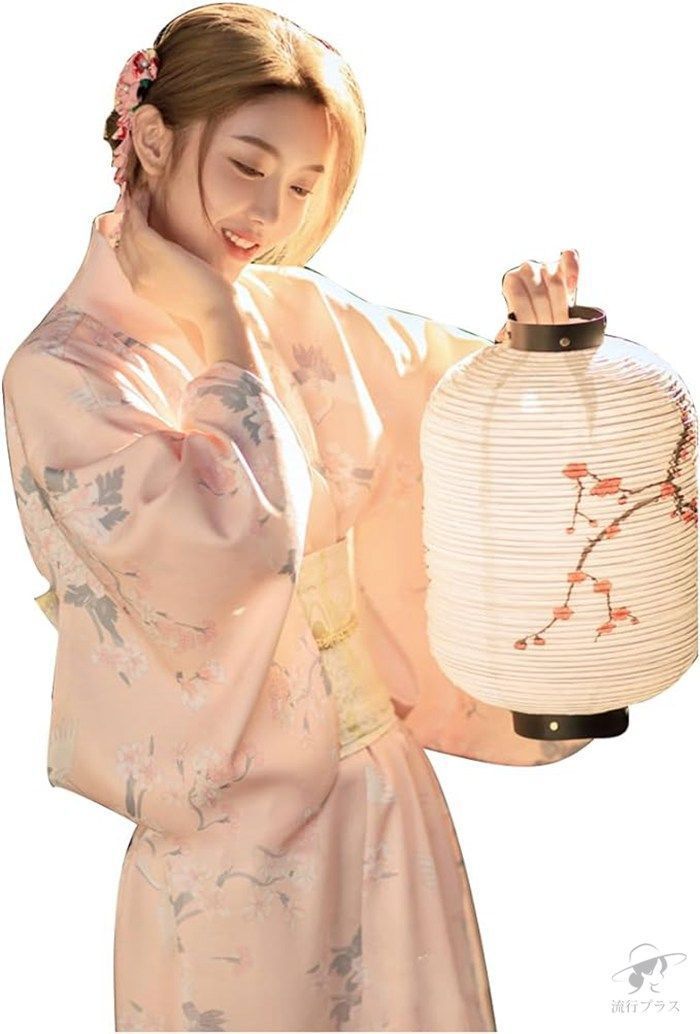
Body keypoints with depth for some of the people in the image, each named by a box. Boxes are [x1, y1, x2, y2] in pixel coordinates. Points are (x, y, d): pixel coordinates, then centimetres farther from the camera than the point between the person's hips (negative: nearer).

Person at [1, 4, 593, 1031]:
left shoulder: (298, 311, 1)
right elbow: (245, 538, -26)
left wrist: (532, 330, -6)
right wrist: (223, 324, -19)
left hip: (380, 772, 6)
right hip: (241, 823, -5)